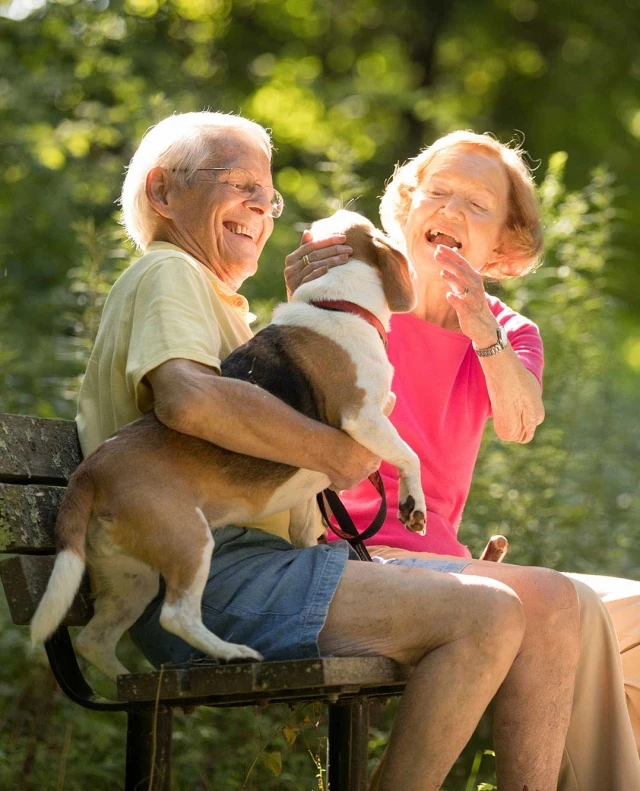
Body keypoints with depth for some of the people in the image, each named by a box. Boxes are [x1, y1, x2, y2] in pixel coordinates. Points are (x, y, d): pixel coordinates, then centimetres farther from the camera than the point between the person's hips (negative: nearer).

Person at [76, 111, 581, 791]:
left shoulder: (224, 306, 31)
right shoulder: (167, 275, 0)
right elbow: (187, 399, -25)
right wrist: (334, 453, -14)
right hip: (207, 579, -10)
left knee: (552, 598, 0)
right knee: (486, 615, -26)